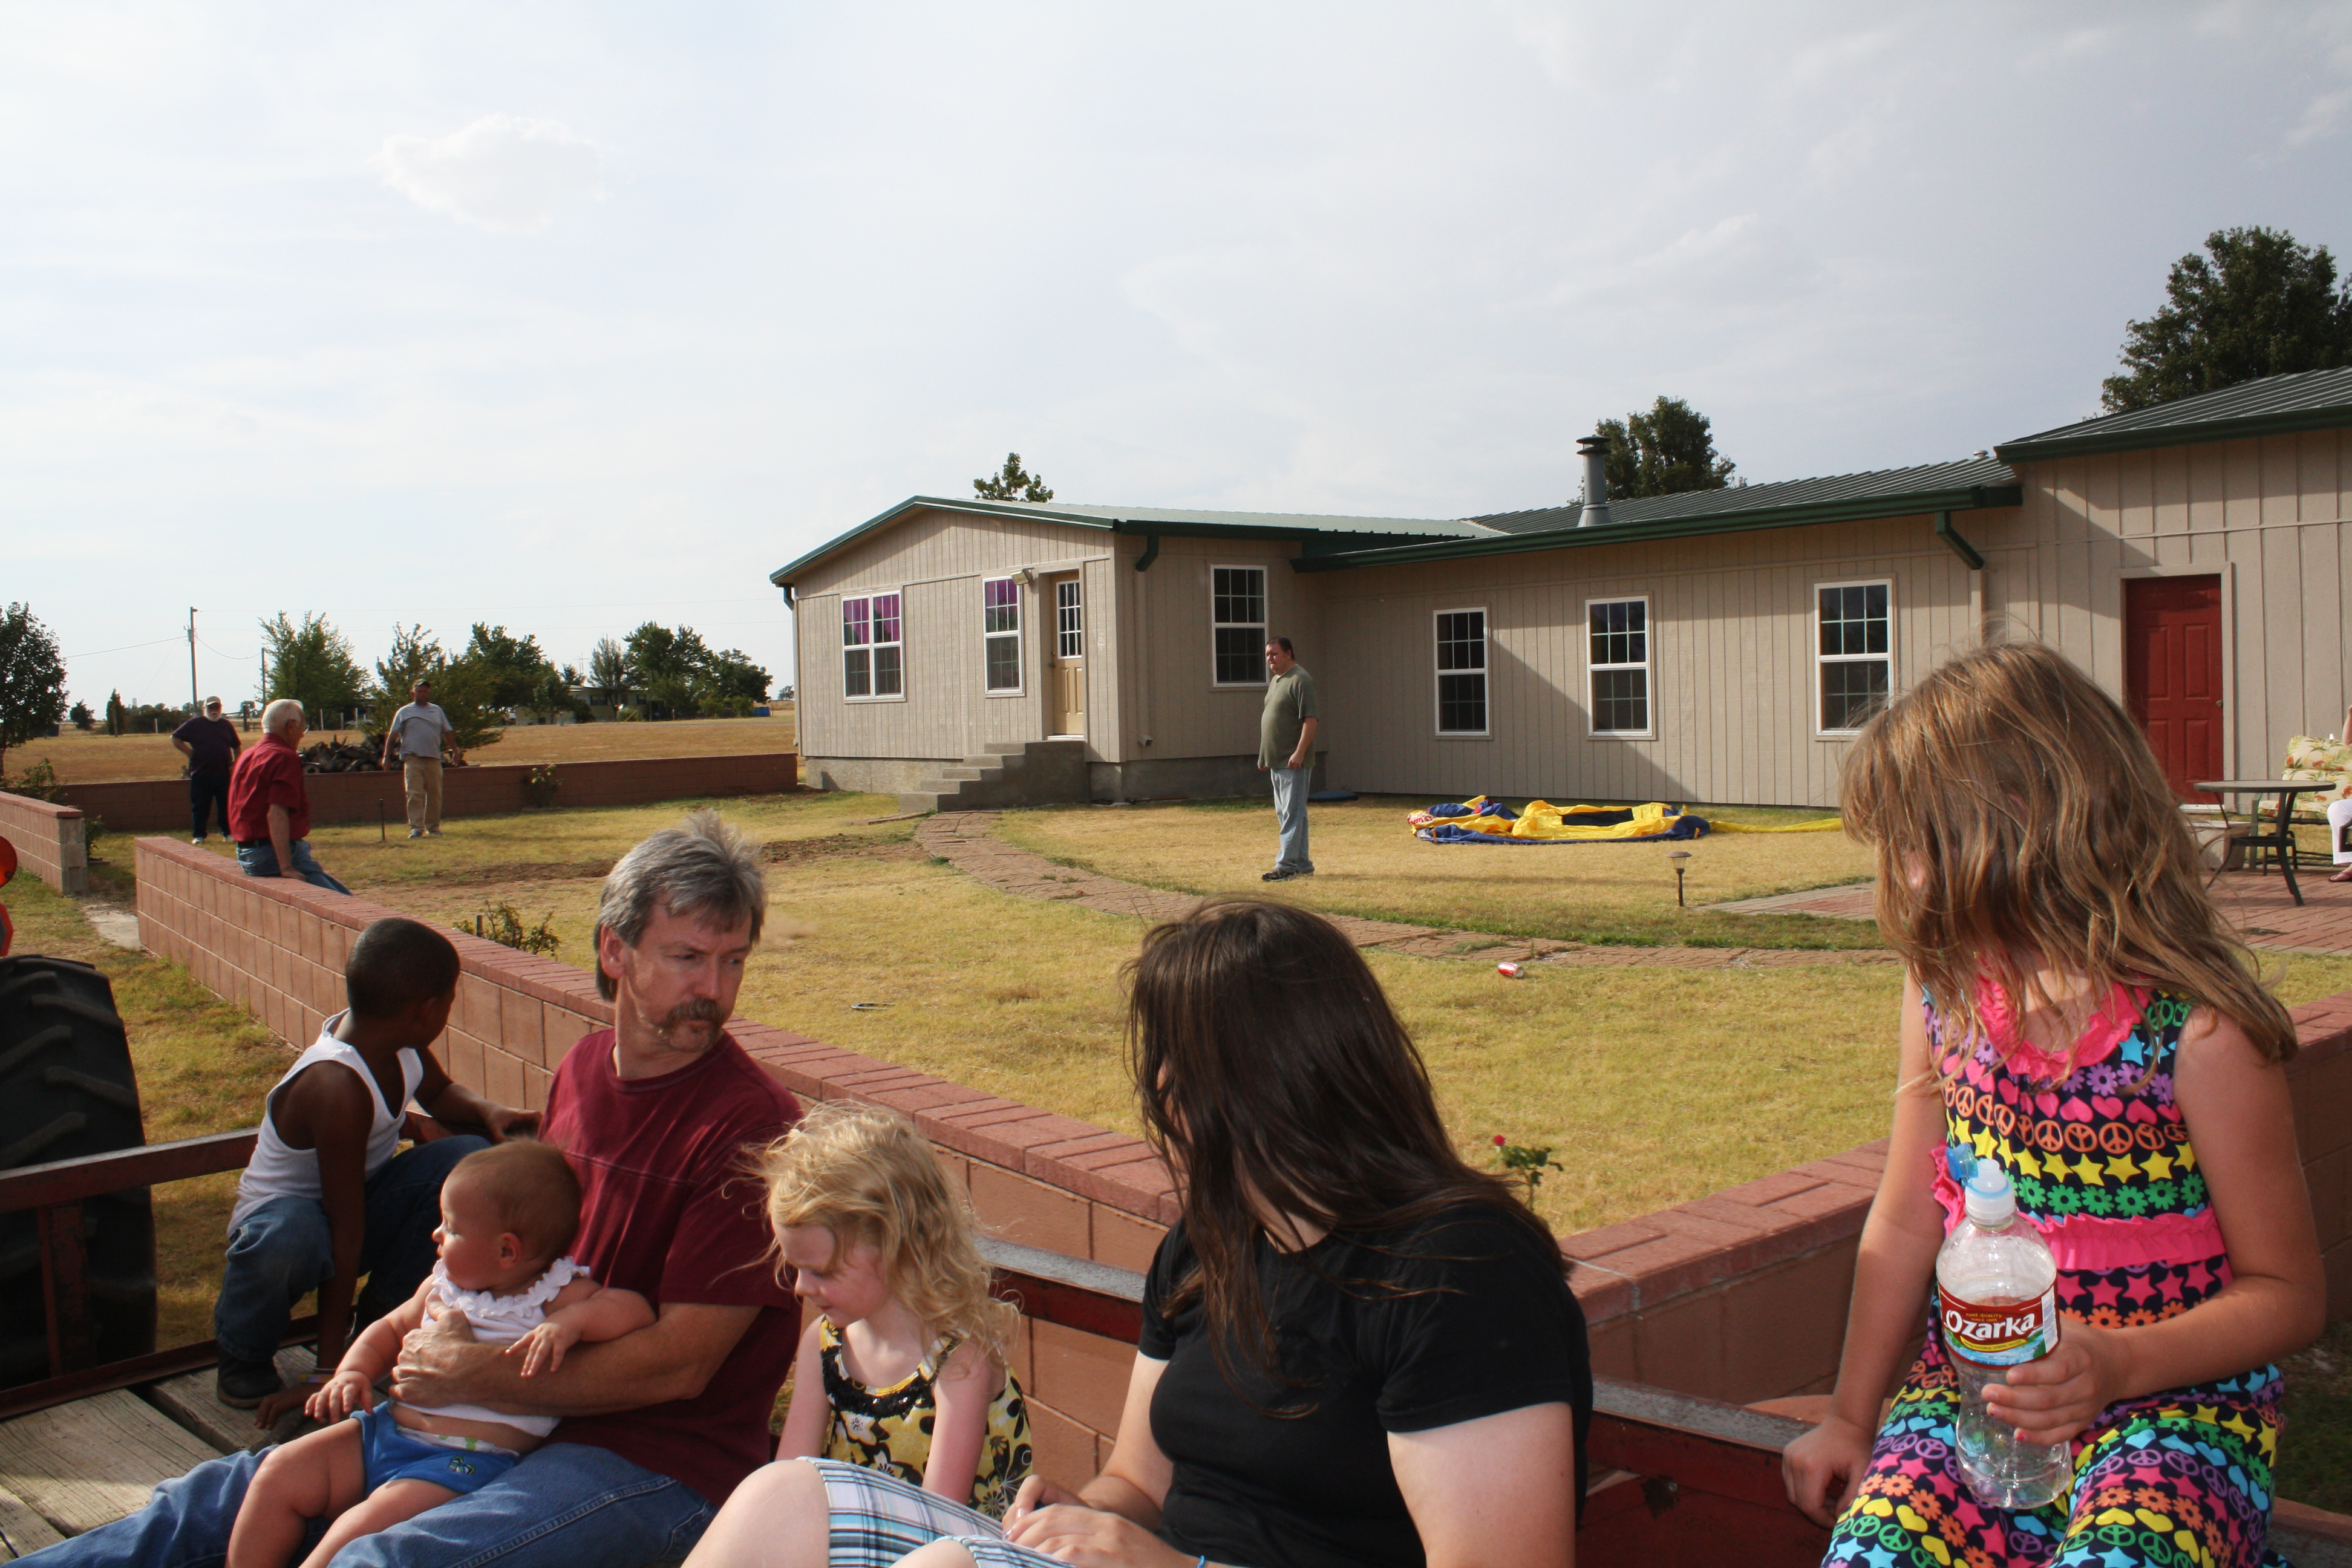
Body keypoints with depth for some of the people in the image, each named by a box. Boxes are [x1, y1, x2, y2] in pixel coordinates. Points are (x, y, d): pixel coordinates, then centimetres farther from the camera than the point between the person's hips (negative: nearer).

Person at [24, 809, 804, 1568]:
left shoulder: (752, 1126, -19)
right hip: (526, 1409, 8)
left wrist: (464, 1374, -14)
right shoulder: (582, 1069, 6)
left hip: (659, 1459, -8)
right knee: (216, 1501, 8)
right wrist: (375, 1353, 4)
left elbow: (678, 1364, -20)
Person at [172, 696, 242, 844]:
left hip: (224, 775, 2)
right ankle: (198, 835, 6)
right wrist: (188, 752, -4)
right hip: (201, 774, -2)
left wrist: (236, 761, 8)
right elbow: (175, 738, 5)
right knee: (200, 807, 1)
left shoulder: (226, 725, 13)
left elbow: (237, 746, 22)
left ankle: (229, 832, 12)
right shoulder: (195, 724, 3)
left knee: (227, 805, 4)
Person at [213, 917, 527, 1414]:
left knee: (468, 1158, -18)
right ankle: (243, 1356, -7)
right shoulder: (338, 1089, -34)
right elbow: (345, 1227, -33)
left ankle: (382, 1311, 1)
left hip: (366, 1197, 7)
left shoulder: (401, 1041, -11)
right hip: (285, 1211, -7)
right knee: (290, 1239, -42)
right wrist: (330, 1366, -27)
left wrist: (487, 1111, -12)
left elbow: (438, 1091, 14)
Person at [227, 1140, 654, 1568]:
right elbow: (391, 1328, 29)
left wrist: (569, 1323, -33)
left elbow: (635, 1309, -18)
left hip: (467, 1459, -8)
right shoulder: (441, 1284, 14)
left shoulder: (555, 1295, -7)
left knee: (361, 1533, -26)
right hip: (385, 1429, 8)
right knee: (282, 1472, -1)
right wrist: (353, 1372, 10)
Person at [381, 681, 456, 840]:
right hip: (413, 759, -3)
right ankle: (416, 827, -11)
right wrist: (386, 757, -2)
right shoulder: (404, 712, 8)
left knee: (435, 794, 4)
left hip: (434, 758, 3)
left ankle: (433, 826, 13)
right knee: (415, 794, -10)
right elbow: (392, 735, 4)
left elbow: (447, 732, 21)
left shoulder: (437, 711, 17)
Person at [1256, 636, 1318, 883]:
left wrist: (1300, 752, -26)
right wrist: (1264, 756, 22)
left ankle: (1287, 865, -9)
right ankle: (1302, 864, 19)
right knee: (1284, 813, 12)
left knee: (1292, 814, -8)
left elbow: (1311, 720, -19)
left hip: (1293, 762, -10)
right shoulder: (1276, 680, 18)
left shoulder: (1300, 680, -13)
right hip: (1277, 761, 10)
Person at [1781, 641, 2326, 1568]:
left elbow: (2289, 1294, -6)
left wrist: (2119, 1364, -23)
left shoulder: (2196, 1032, -13)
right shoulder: (1946, 993, 3)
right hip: (1976, 1382, 3)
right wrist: (1851, 1420, 8)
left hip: (2175, 1396, -3)